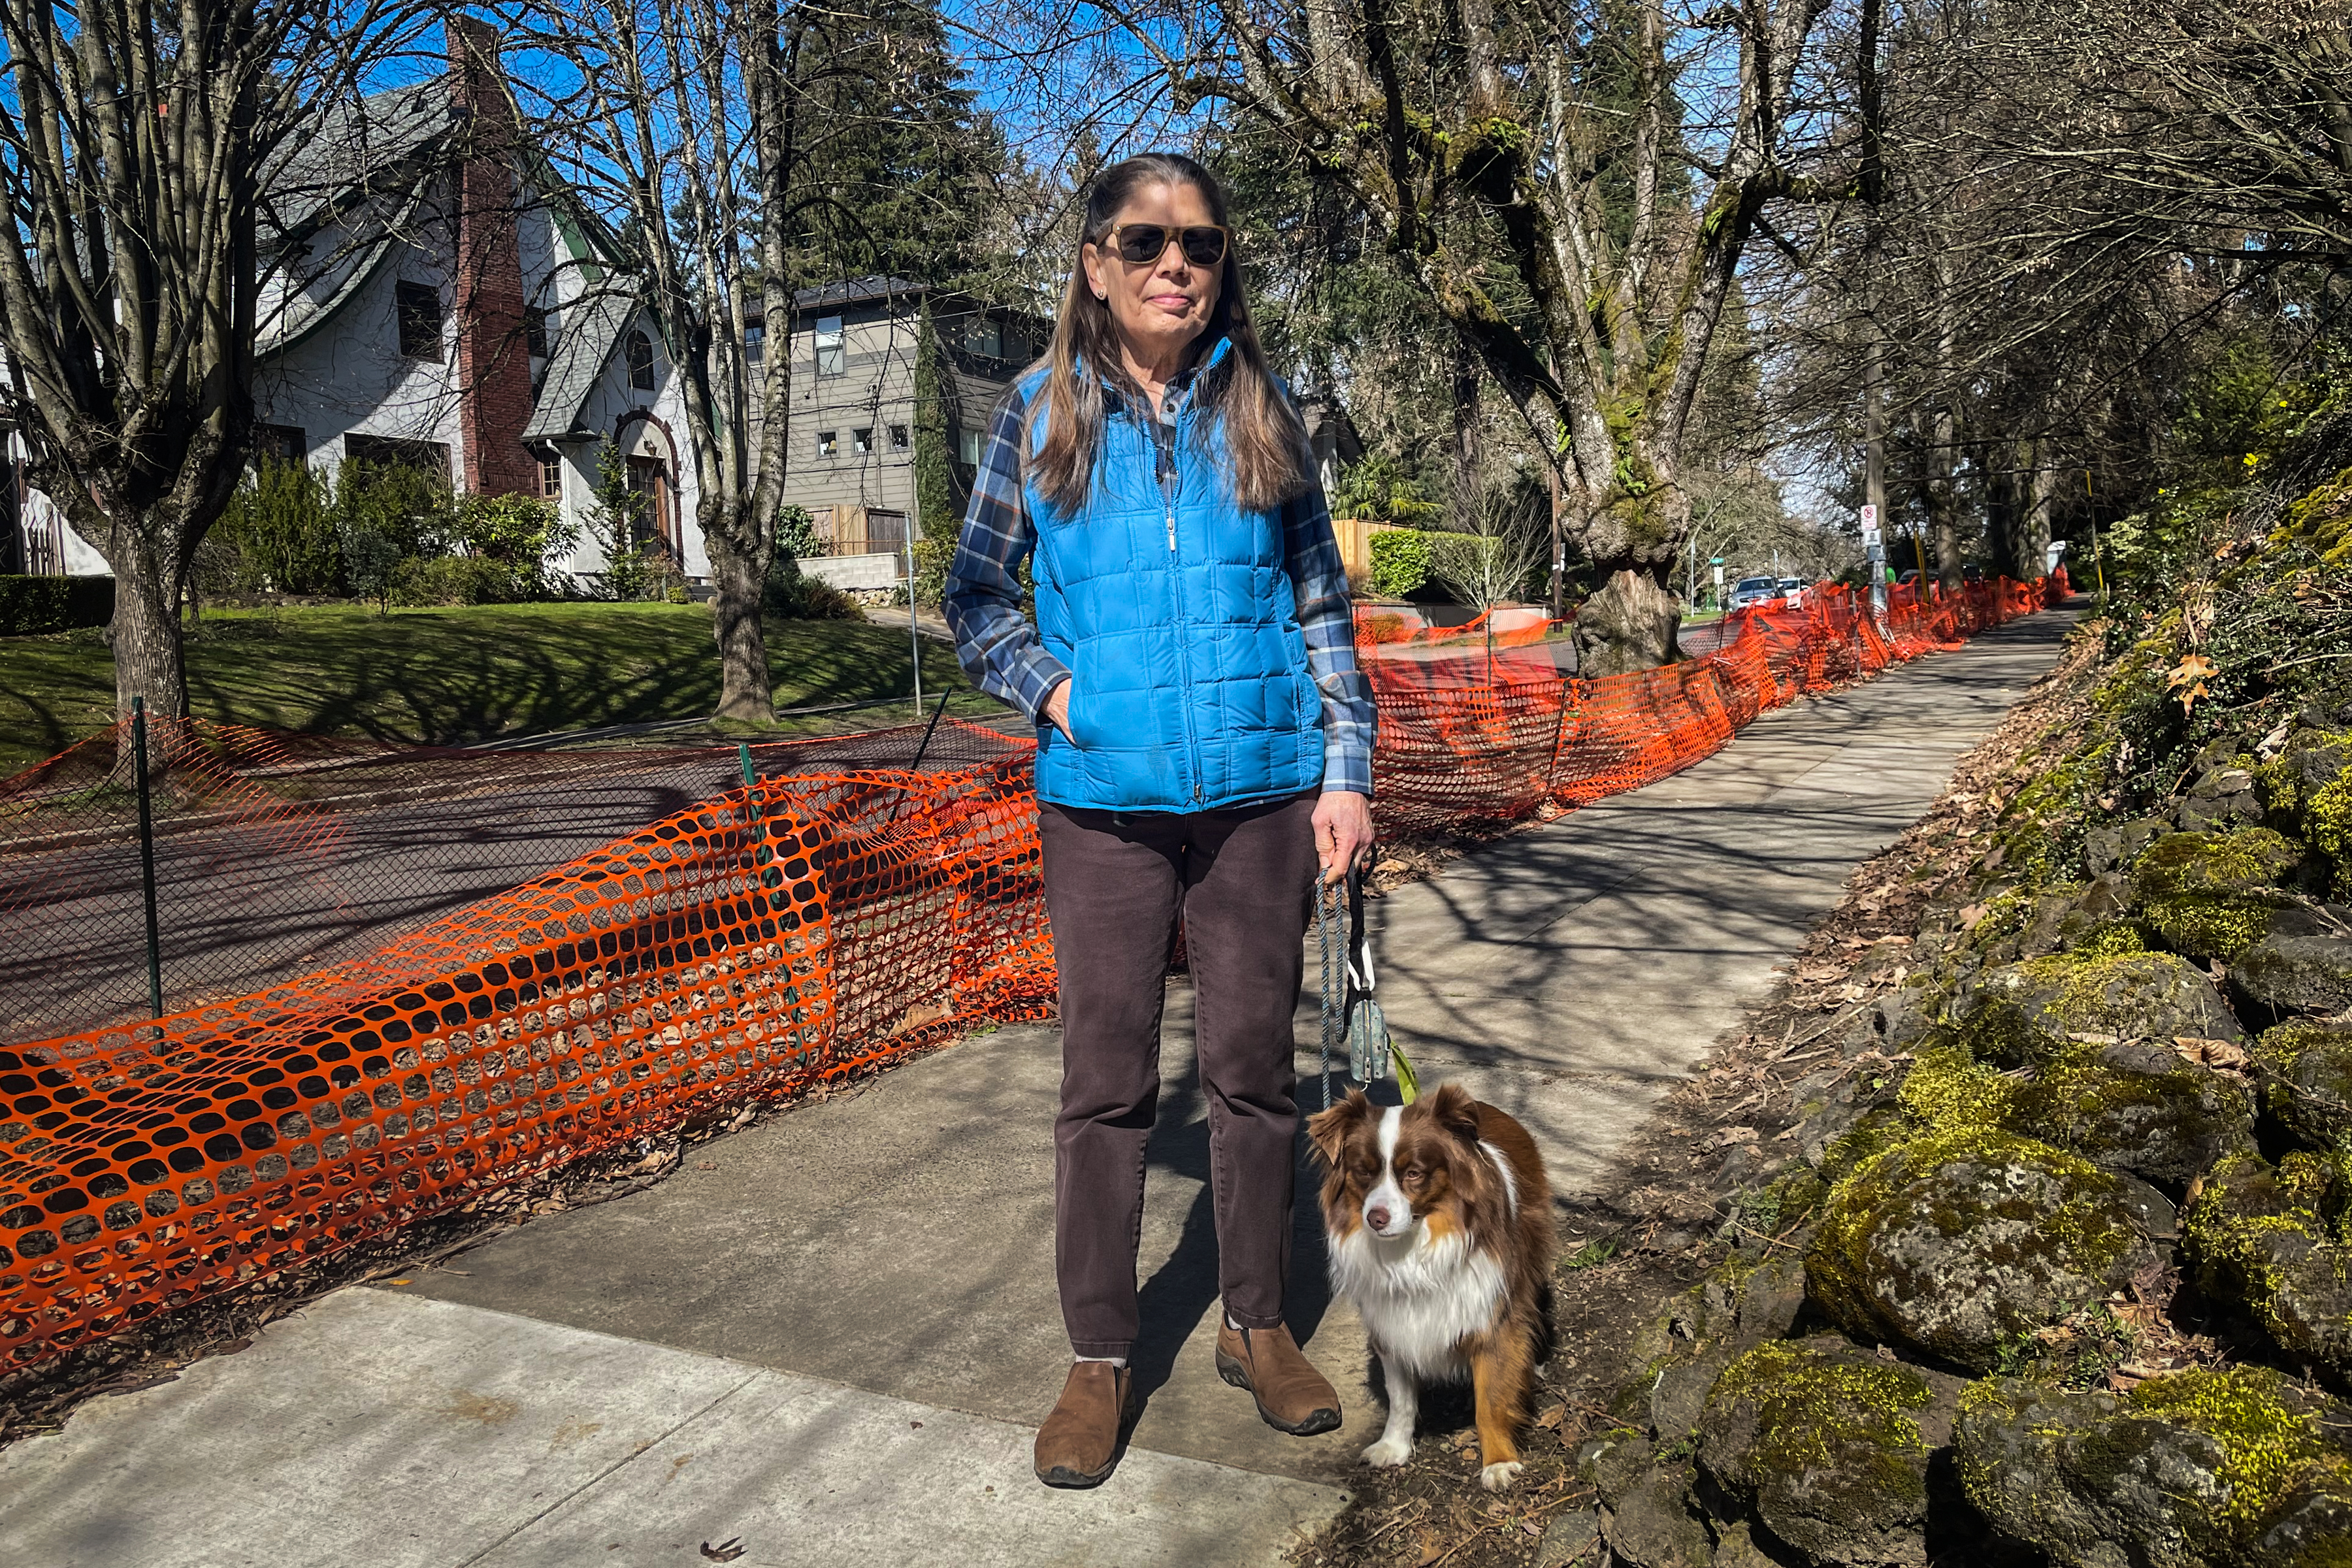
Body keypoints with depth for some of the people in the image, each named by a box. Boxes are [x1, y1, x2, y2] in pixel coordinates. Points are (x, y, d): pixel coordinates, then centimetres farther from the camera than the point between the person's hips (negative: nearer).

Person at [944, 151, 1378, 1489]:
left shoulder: (1262, 411, 6)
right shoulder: (1042, 414, 4)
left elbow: (1322, 603, 9)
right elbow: (977, 593, 10)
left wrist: (1348, 768, 2)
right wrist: (1048, 688, -7)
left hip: (1261, 791, 1)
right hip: (1104, 801, -1)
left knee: (1255, 1065, 10)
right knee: (1106, 1081, 5)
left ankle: (1260, 1325, 29)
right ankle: (1100, 1357, 21)